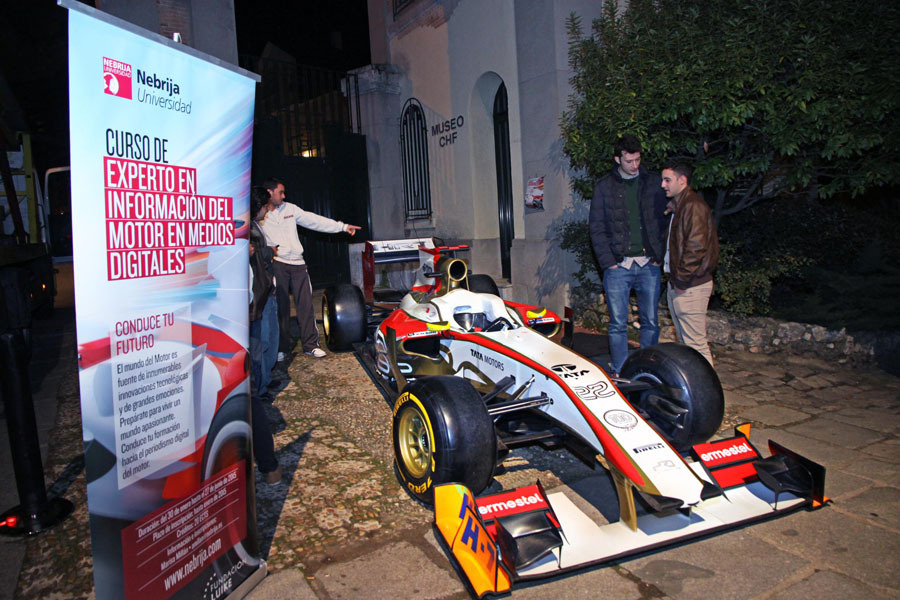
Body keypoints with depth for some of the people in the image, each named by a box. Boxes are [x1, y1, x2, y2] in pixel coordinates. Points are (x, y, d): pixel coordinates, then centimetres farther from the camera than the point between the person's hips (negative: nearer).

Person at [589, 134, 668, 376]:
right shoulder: (604, 187, 5)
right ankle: (619, 372, 12)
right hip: (618, 266, -1)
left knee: (650, 322, 7)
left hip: (649, 265, 1)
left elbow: (665, 220, 9)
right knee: (618, 324, 2)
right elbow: (596, 228, 2)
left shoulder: (654, 182, 9)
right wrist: (608, 261, -7)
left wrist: (660, 255, -2)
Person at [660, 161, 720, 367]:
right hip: (678, 283, 11)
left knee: (695, 343, -8)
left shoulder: (693, 206, -14)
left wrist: (682, 279, -17)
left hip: (690, 287, -11)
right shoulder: (677, 206, 18)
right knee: (685, 341, 18)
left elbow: (697, 246, -22)